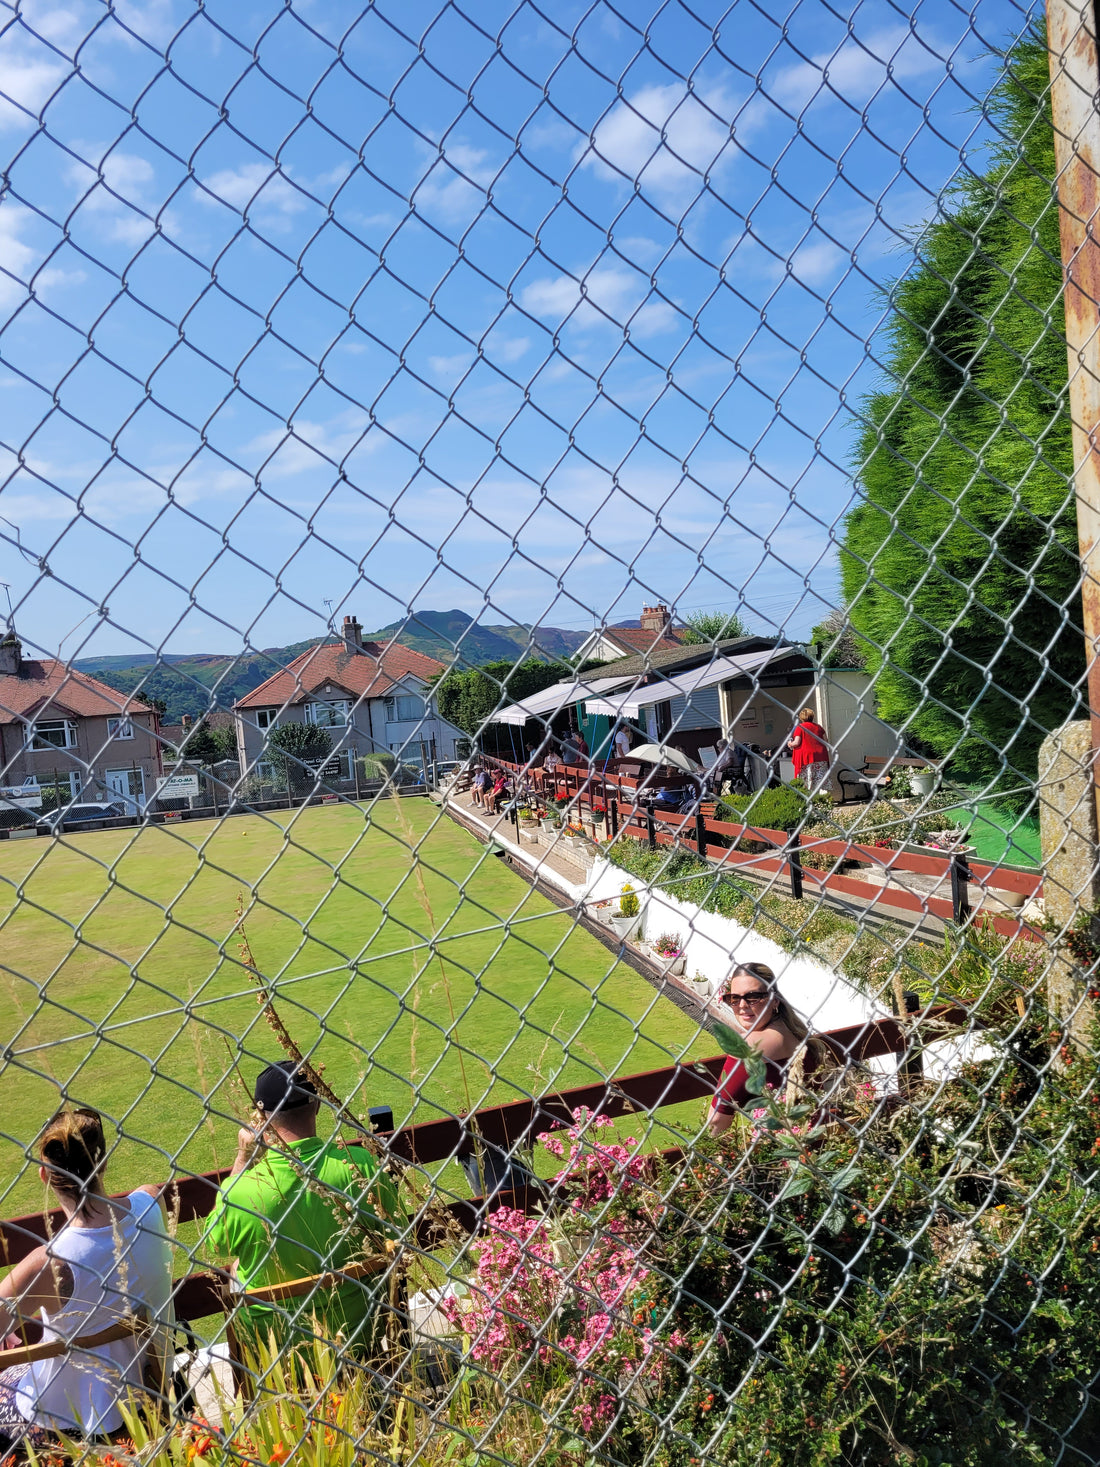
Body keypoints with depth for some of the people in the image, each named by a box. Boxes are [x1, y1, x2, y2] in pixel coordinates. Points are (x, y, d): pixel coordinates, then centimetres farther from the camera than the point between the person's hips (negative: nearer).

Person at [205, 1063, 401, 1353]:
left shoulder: (241, 1192, -28)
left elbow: (215, 1242, -3)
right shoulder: (362, 1165, -25)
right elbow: (392, 1231, -6)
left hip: (273, 1333, -1)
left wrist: (243, 1157, -3)